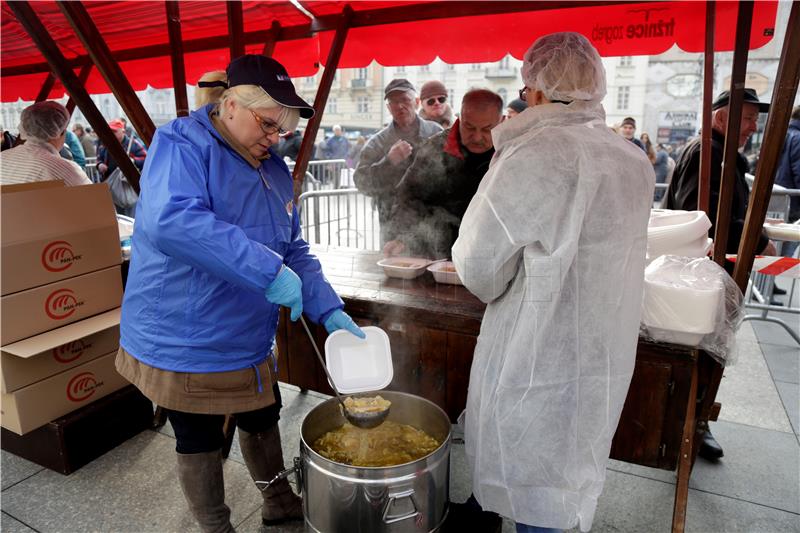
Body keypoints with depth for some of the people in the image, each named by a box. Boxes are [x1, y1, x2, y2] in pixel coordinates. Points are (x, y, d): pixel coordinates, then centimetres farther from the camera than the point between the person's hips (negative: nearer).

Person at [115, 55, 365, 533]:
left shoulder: (273, 169, 5)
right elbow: (170, 220, -36)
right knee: (201, 442, 13)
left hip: (251, 341, 7)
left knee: (263, 420, 22)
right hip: (183, 341, -7)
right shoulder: (181, 144, -16)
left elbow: (294, 250, 7)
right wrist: (268, 270, -39)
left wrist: (329, 310, -5)